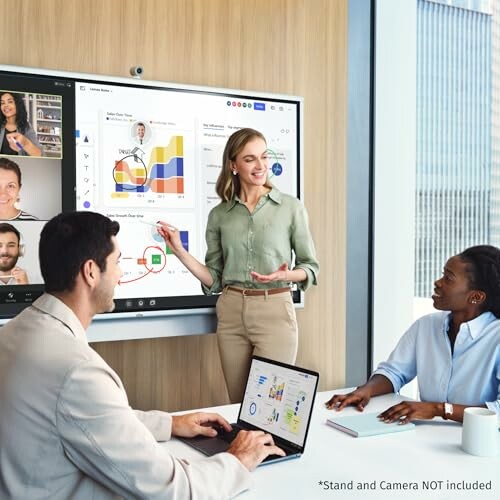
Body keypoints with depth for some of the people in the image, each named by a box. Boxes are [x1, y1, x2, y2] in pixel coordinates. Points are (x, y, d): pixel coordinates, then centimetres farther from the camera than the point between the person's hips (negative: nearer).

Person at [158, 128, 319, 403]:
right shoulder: (219, 215, 5)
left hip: (275, 311, -2)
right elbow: (214, 279, 6)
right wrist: (179, 251, -5)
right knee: (239, 405, 13)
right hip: (231, 313, 3)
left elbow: (311, 268, 3)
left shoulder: (291, 207, -2)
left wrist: (286, 275, -18)